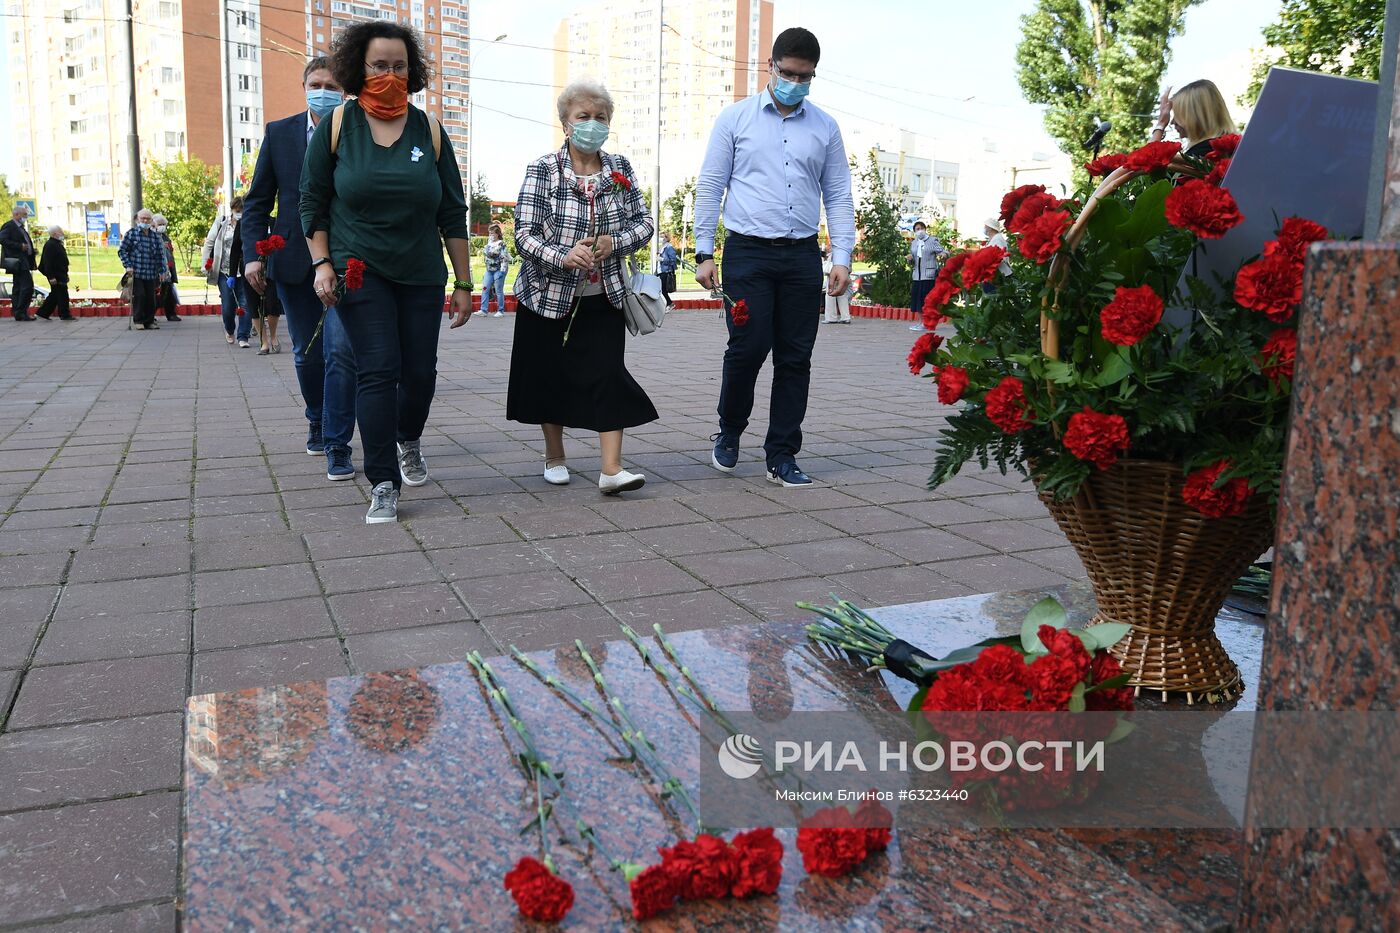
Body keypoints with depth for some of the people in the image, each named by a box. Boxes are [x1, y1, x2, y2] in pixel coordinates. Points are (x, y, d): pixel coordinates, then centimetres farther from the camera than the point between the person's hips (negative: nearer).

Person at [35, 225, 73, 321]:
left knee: (54, 295, 14)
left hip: (60, 275, 11)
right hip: (56, 276, -11)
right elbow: (47, 262, -21)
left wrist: (65, 275, 22)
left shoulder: (58, 244, 15)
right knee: (62, 295, -5)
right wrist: (51, 277, -24)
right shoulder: (50, 245, -16)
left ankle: (42, 313, 19)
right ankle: (64, 315, 1)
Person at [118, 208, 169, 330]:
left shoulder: (155, 236, 11)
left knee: (151, 298, 2)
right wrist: (128, 266, -7)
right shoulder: (132, 233, 2)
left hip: (151, 274, 3)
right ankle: (138, 321, 3)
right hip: (135, 273, -3)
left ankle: (149, 321, 13)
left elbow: (160, 254, 13)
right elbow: (122, 250, 2)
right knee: (139, 295, -9)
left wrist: (162, 271, 8)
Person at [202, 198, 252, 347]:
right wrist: (205, 265, 4)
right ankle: (229, 330, 31)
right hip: (224, 272, 1)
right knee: (227, 306, 2)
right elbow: (209, 243, 10)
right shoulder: (221, 222, 4)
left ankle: (243, 337, 2)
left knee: (245, 305, -6)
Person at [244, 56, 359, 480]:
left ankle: (337, 445, -6)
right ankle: (318, 421, 36)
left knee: (341, 351, -12)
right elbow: (257, 201, 8)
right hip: (294, 261, 3)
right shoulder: (279, 133, 7)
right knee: (307, 354, 13)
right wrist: (254, 254, -3)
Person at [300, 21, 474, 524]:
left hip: (422, 275, 2)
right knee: (378, 369, -10)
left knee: (420, 371, 4)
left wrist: (463, 283, 3)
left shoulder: (429, 130, 4)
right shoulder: (336, 126, 0)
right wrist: (322, 263, -6)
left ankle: (409, 440, 37)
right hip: (359, 271, -2)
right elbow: (312, 201, 5)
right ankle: (383, 485, -3)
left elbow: (453, 212, 5)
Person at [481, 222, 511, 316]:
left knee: (498, 290, -2)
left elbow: (505, 258, -16)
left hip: (498, 270, -8)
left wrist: (502, 270, -20)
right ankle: (483, 310, 7)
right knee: (485, 289, 3)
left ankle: (501, 311, 7)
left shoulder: (501, 244, -12)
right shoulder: (489, 242, 11)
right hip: (489, 269, 8)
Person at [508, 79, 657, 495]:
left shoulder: (620, 169, 3)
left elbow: (644, 222, 5)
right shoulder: (542, 170, -8)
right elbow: (524, 234, -14)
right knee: (551, 376, 9)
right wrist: (562, 256, -33)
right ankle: (554, 456, 28)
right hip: (548, 295, -2)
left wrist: (615, 243, -16)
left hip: (603, 298, 2)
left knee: (609, 375, -9)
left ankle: (611, 468, -10)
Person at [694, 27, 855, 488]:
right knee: (747, 348, -10)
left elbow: (838, 197, 12)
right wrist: (704, 253, -1)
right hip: (747, 252, -2)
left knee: (795, 358, 2)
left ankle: (782, 457, 11)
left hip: (802, 257, 3)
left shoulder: (825, 128, 12)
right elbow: (709, 187, 5)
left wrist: (842, 257, 2)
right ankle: (729, 431, 17)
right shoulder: (735, 118, 6)